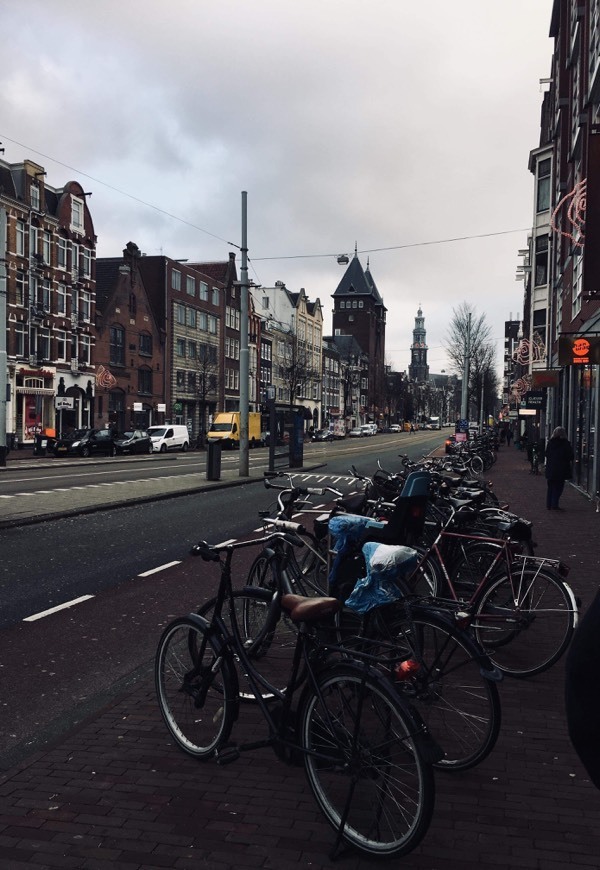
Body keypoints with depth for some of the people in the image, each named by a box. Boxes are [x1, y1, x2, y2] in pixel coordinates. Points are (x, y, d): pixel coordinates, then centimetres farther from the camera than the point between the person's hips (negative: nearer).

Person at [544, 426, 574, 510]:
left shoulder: (550, 442, 1)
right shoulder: (566, 443, -10)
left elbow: (546, 454, 7)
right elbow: (570, 457, -7)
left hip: (550, 469, 4)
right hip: (561, 469, -4)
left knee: (550, 488, 13)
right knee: (558, 488, 2)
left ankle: (549, 505, 15)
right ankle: (554, 505, -2)